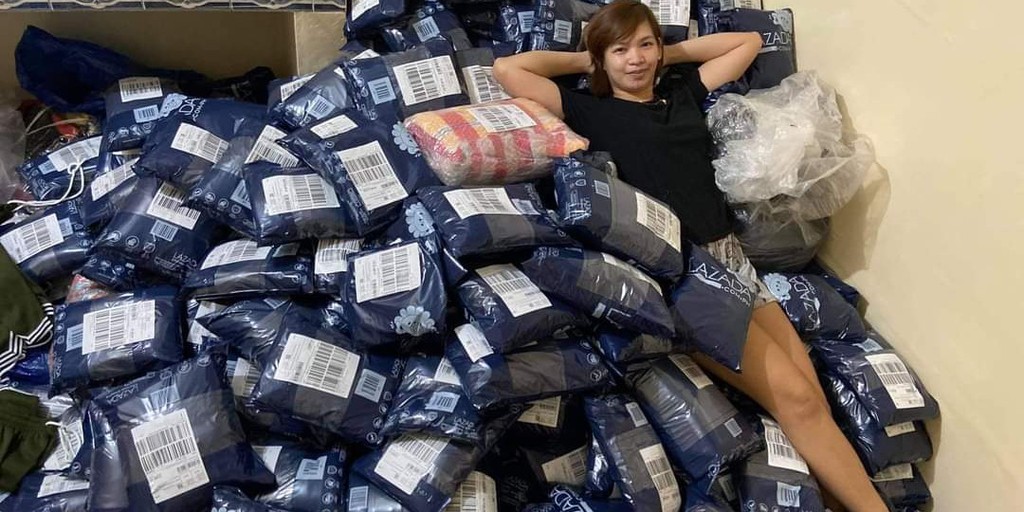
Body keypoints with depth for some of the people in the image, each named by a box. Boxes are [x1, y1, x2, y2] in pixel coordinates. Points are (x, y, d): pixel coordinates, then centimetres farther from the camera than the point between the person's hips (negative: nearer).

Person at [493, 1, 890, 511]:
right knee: (795, 399, -14)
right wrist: (580, 61, 14)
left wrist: (671, 54, 25)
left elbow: (748, 41, 32)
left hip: (730, 257, 6)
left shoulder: (682, 91, 22)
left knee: (815, 400, -8)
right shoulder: (593, 110, 8)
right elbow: (507, 69, 1)